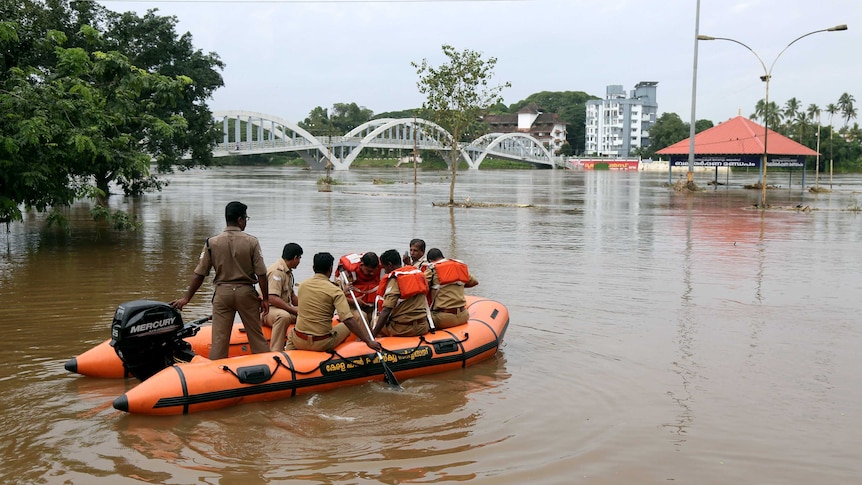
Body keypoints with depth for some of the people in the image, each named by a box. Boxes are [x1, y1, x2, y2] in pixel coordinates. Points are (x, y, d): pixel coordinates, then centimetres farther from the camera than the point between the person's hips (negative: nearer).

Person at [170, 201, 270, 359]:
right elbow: (261, 274, -7)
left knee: (219, 338, 4)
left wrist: (186, 298, 8)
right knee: (256, 335, 10)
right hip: (246, 292, -1)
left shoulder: (212, 243, -4)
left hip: (222, 293, 1)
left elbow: (199, 274, -1)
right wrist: (265, 299, 3)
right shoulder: (251, 242, -8)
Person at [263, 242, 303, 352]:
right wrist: (296, 311, -24)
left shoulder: (288, 272, 17)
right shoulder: (277, 271, -17)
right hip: (266, 310, -10)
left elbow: (292, 296, 22)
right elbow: (273, 299, -27)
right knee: (284, 316, -39)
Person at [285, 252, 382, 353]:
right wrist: (368, 341, -24)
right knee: (347, 326, 19)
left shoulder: (302, 285, 2)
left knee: (291, 333, 38)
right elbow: (348, 320, -24)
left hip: (299, 341, 4)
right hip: (322, 344, -4)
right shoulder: (335, 291, -14)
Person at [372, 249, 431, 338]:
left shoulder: (394, 279, -11)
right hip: (422, 328, 7)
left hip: (403, 330, -7)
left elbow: (386, 311, -20)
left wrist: (372, 336, -21)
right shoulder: (419, 273, 9)